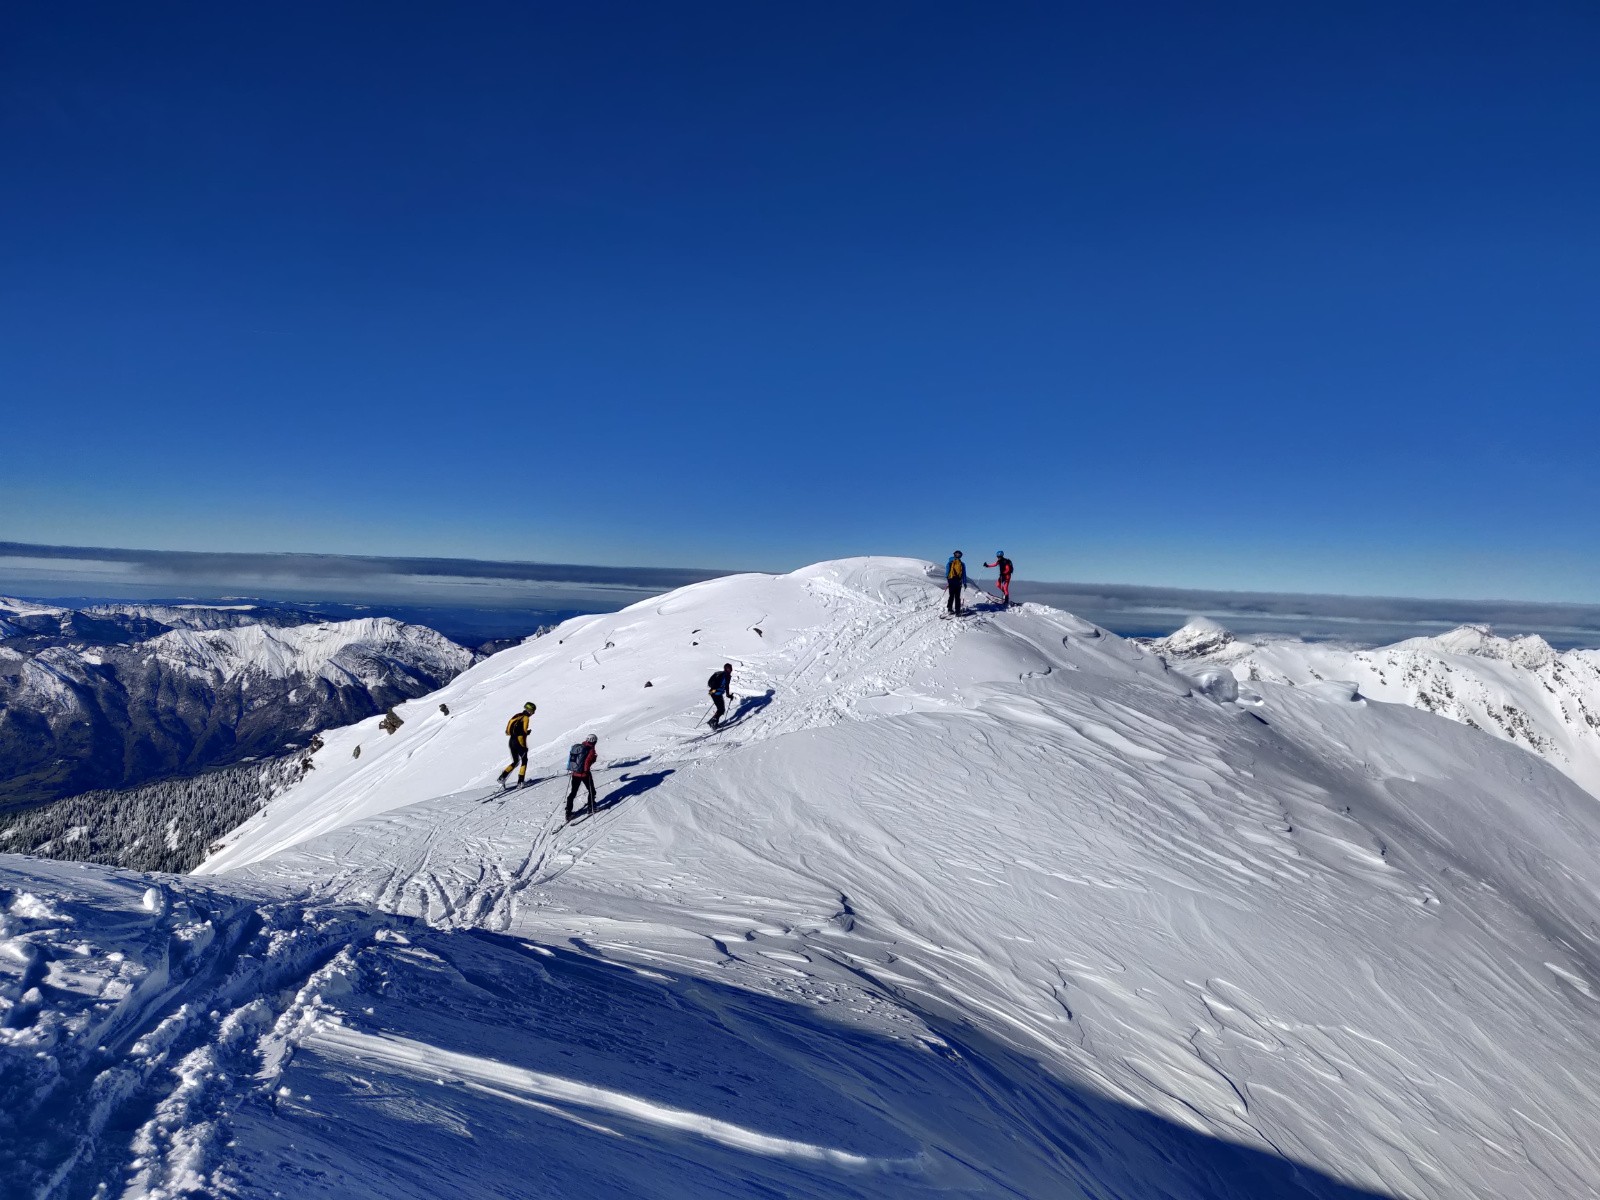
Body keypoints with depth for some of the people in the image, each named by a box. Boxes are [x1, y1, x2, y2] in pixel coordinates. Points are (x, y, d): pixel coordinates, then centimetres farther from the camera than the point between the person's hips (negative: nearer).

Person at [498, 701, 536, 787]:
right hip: (519, 742, -7)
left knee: (515, 762, 17)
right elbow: (524, 731, -17)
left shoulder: (517, 716, 15)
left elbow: (507, 732, 15)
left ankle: (502, 777, 1)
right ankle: (520, 781, 3)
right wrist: (524, 746, -13)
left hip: (511, 741, 7)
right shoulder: (526, 717, -7)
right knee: (524, 761, 9)